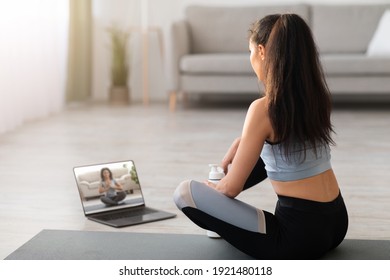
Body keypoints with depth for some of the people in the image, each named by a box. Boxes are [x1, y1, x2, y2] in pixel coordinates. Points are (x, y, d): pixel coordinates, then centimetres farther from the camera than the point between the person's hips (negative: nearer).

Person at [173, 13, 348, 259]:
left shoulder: (264, 108, -19)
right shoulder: (317, 96, 4)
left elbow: (232, 187, -11)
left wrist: (212, 189, 10)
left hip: (300, 235, -8)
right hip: (335, 223, 8)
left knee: (184, 193, -3)